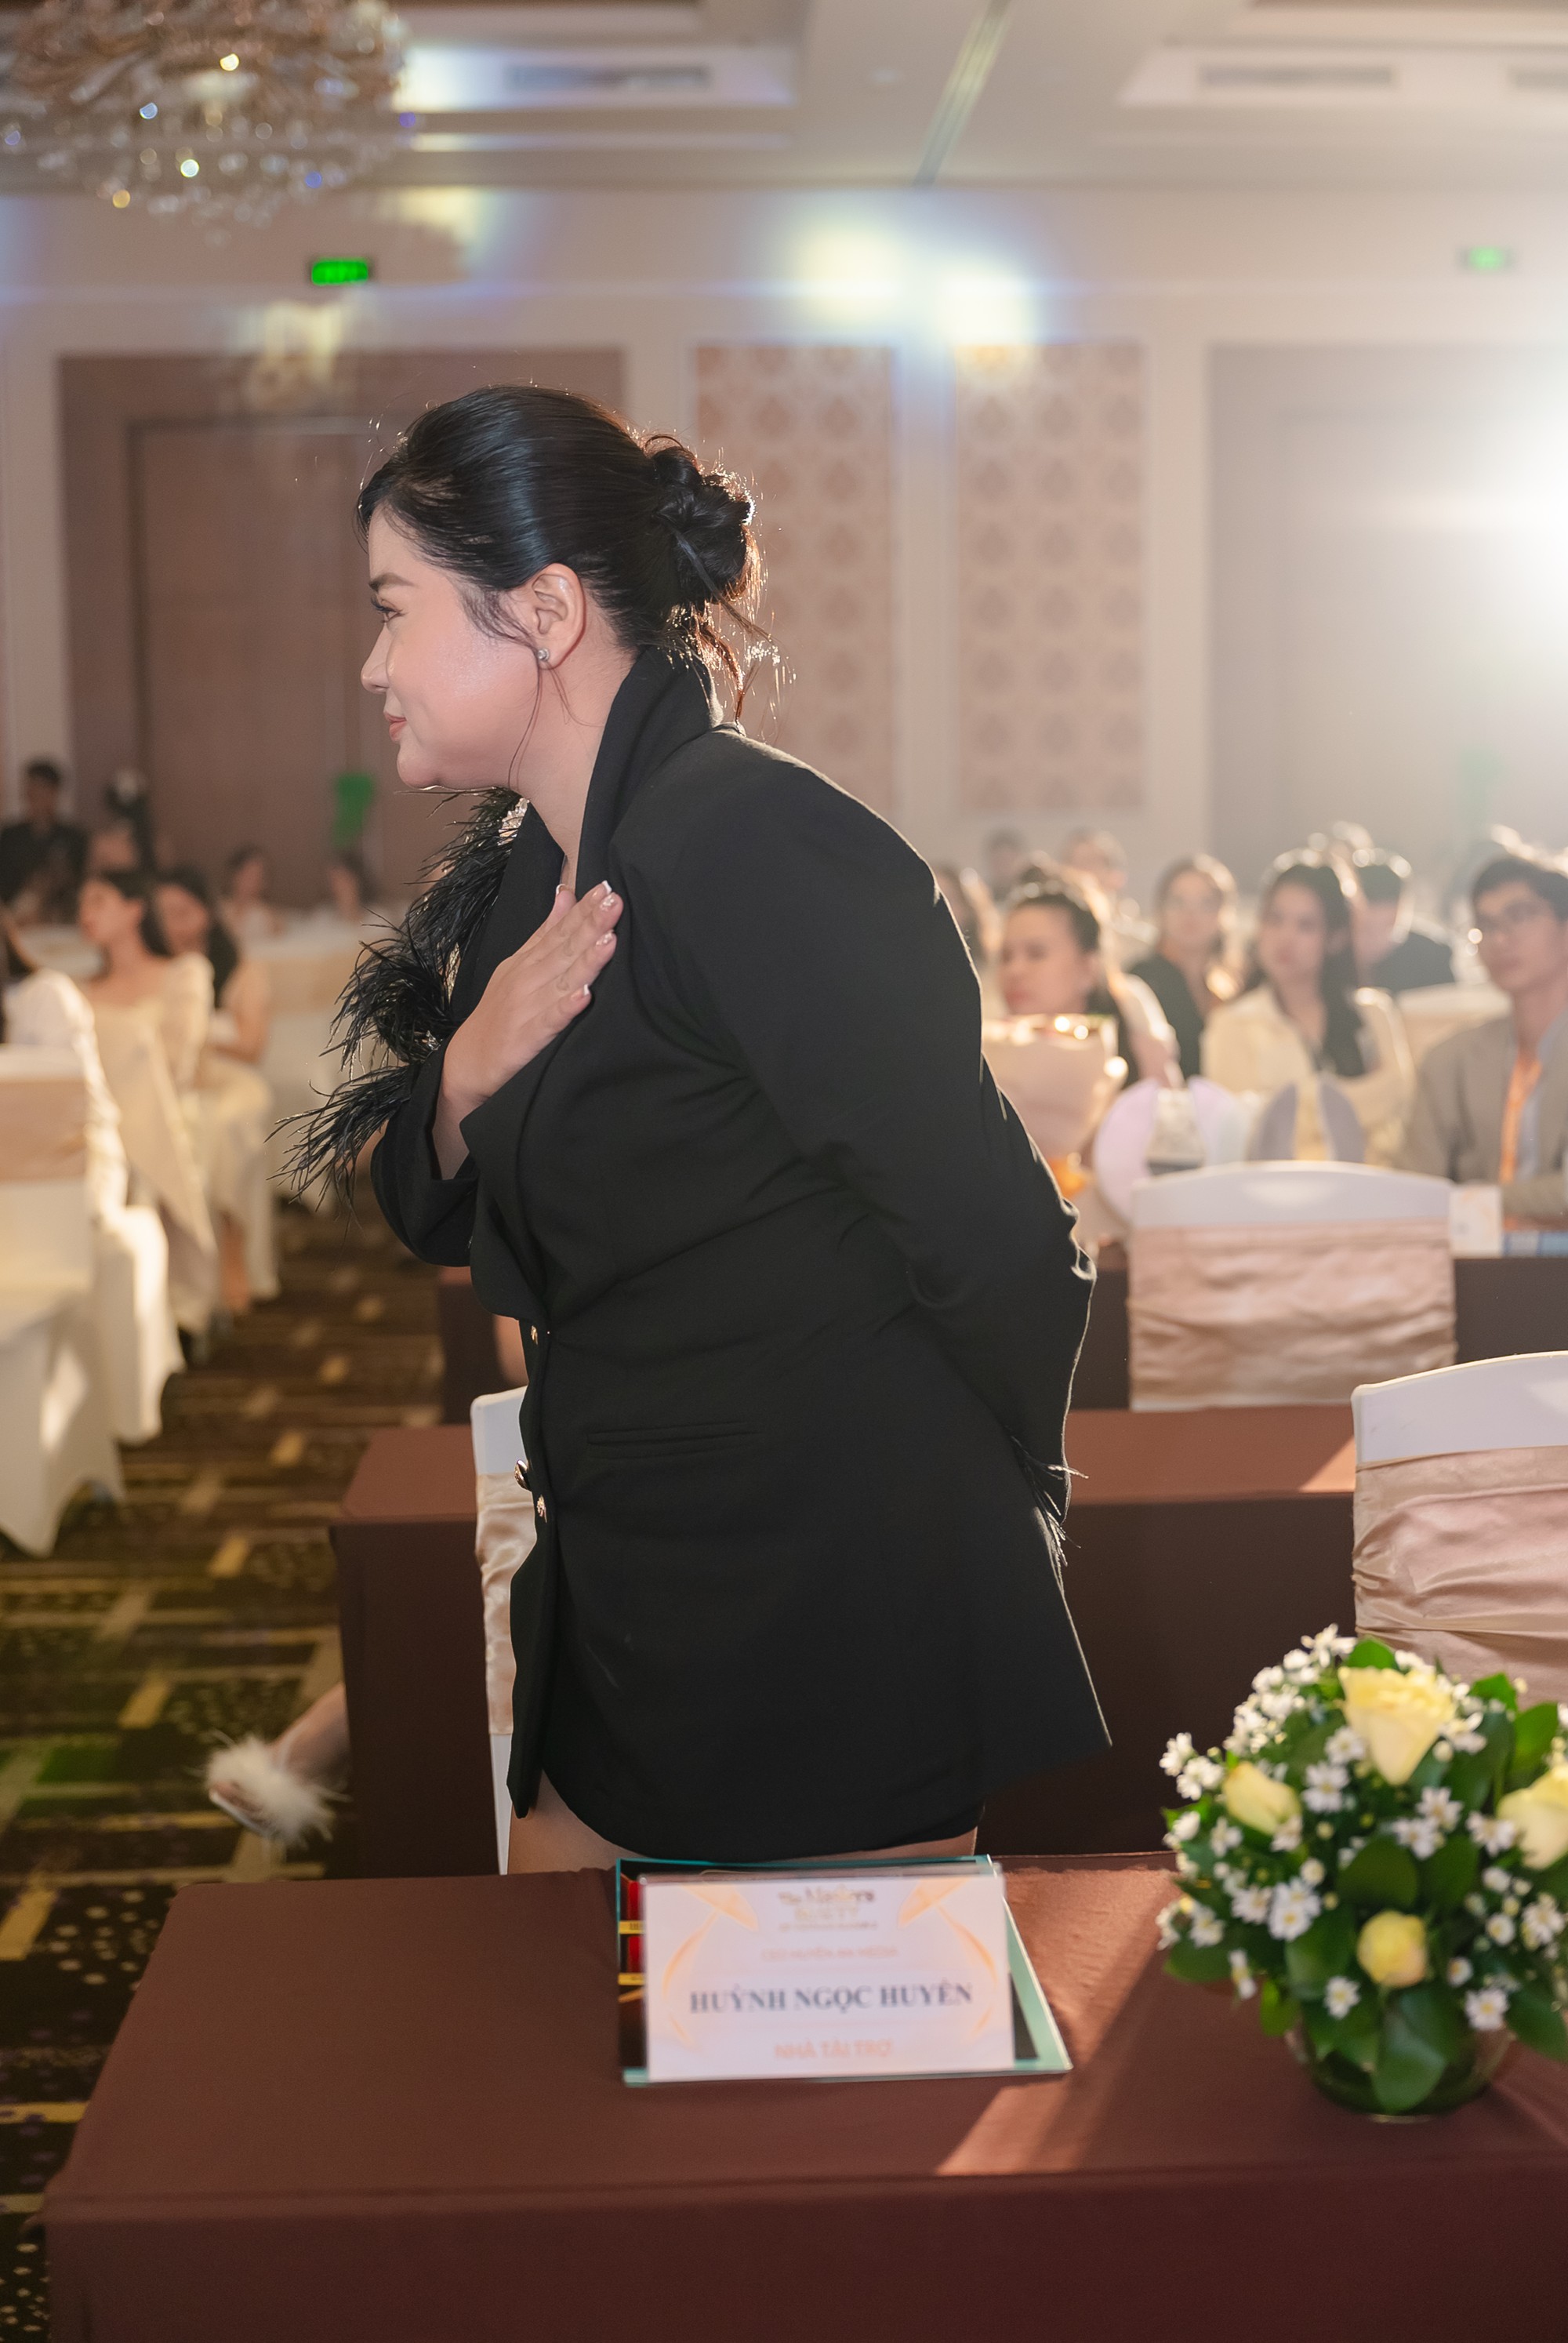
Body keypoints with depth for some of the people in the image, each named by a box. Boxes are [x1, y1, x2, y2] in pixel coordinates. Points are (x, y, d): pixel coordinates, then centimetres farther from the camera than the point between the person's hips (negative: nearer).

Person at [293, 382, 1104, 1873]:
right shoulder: (531, 874, 8)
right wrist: (466, 1076, -7)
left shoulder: (743, 843, -21)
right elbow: (436, 1223, 15)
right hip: (633, 1612, 9)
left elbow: (995, 1244, -20)